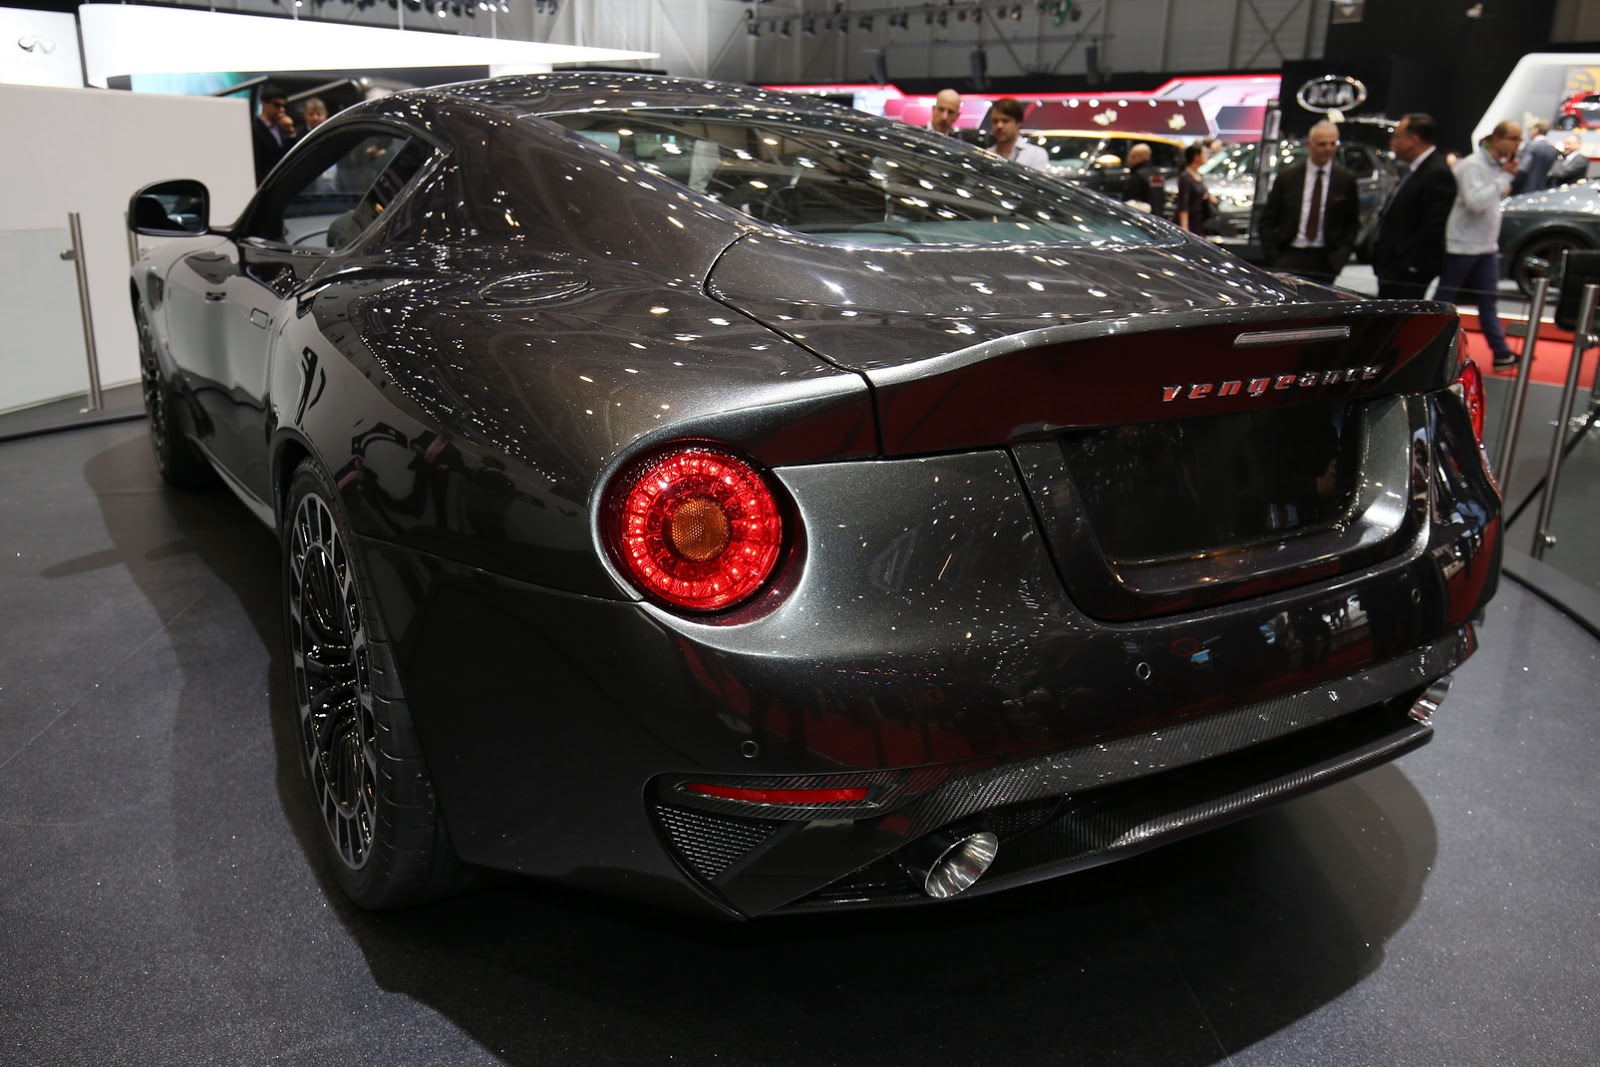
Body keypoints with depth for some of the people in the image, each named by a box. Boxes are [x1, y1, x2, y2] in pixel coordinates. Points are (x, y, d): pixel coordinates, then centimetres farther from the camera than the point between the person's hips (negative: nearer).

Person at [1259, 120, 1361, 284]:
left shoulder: (1346, 180, 8)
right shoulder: (1286, 178, 6)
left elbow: (1353, 224, 13)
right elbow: (1267, 220, 7)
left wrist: (1341, 255, -2)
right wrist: (1272, 257, -3)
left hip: (1325, 261, 1)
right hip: (1289, 257, -1)